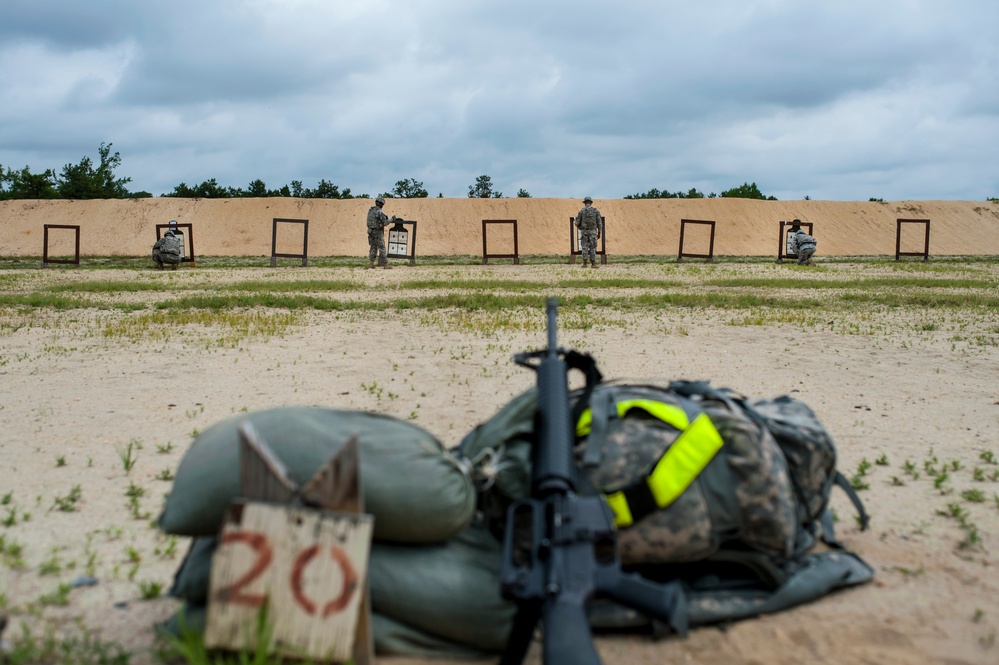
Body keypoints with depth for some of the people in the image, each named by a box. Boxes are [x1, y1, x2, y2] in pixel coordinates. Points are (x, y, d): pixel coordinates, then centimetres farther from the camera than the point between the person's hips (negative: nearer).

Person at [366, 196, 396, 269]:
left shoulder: (370, 211, 8)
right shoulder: (380, 212, -17)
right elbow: (385, 223, -16)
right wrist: (392, 219, 0)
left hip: (371, 232, 7)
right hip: (378, 232, -7)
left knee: (373, 248, 13)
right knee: (382, 249, -1)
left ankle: (370, 264, 6)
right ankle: (385, 265, 2)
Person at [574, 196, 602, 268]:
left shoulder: (581, 211, -3)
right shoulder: (596, 211, 0)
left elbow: (577, 223, -2)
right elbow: (599, 222, -1)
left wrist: (579, 227, 22)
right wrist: (599, 233, 7)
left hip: (584, 232, 0)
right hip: (593, 232, 0)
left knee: (584, 248, 4)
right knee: (592, 248, 5)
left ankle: (584, 263, -4)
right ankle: (593, 264, 2)